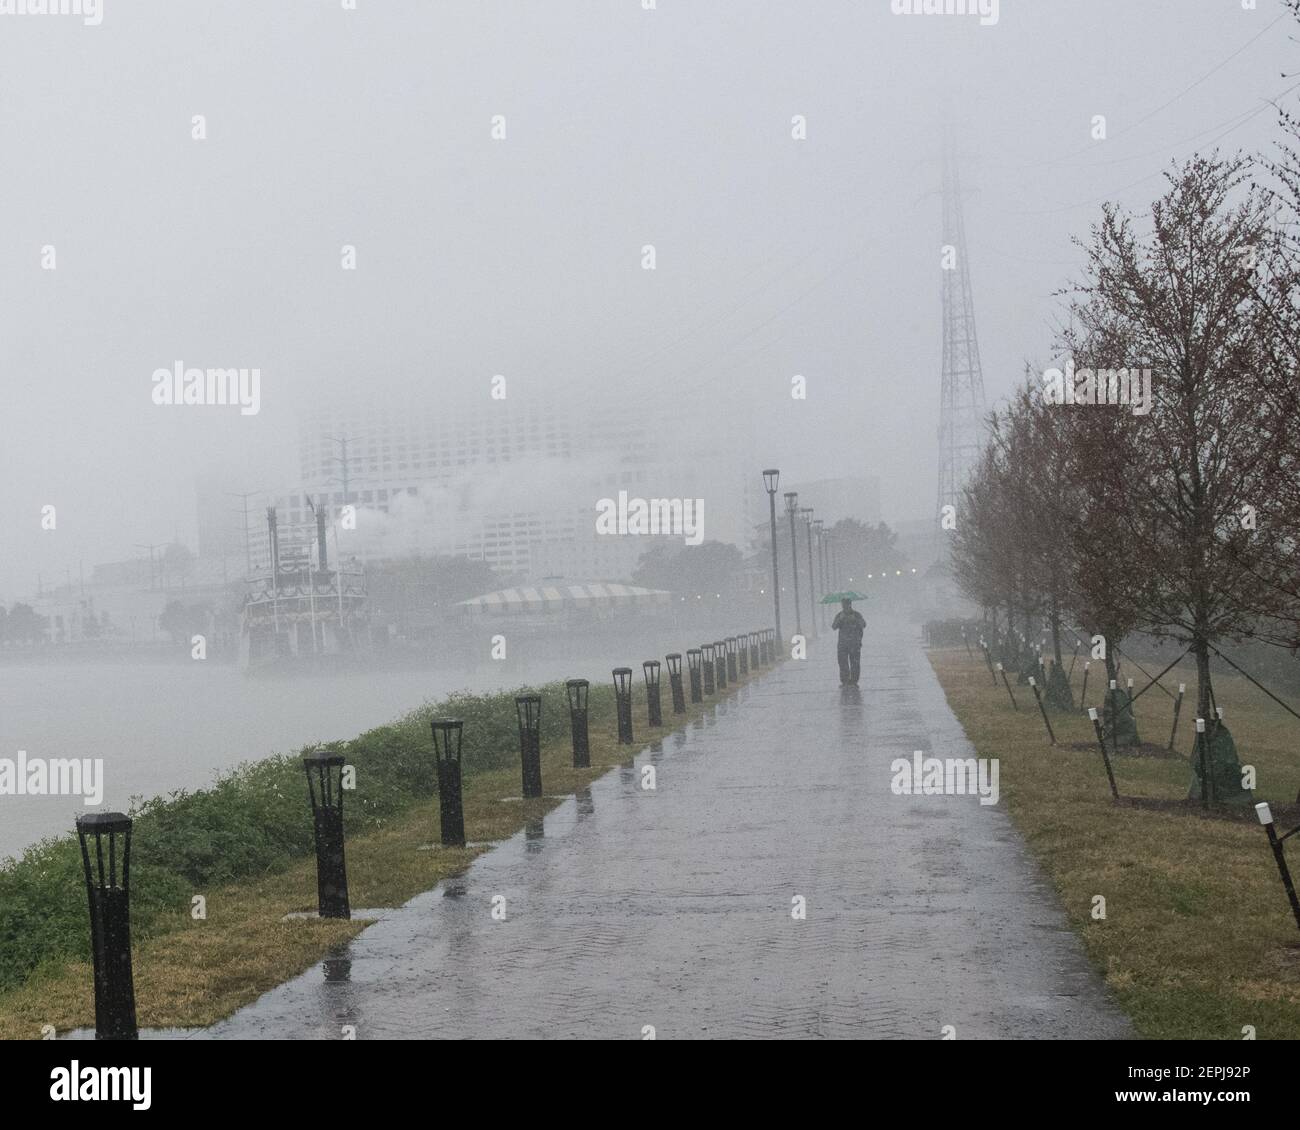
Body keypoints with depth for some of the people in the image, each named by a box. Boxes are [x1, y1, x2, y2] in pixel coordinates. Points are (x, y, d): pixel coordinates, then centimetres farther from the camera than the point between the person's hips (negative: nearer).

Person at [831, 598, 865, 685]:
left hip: (855, 644, -1)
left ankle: (853, 681, 1)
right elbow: (834, 627, -4)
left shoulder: (857, 615, 5)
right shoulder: (839, 615, 9)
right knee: (843, 663, -7)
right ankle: (844, 682, -4)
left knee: (855, 664, -5)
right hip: (842, 643, 1)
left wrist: (855, 619, -26)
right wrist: (840, 619, -21)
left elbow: (863, 625, -9)